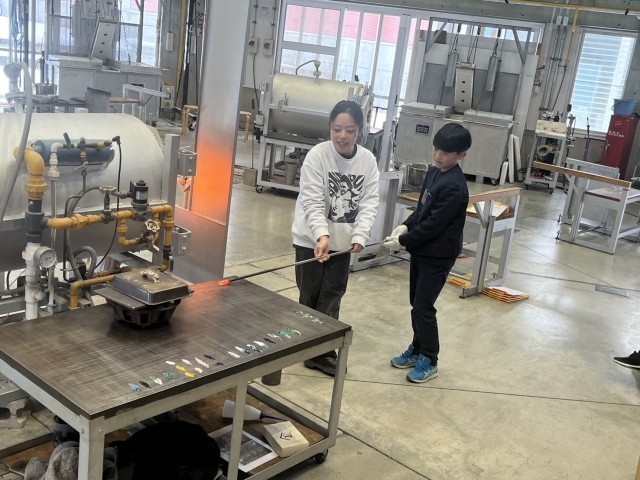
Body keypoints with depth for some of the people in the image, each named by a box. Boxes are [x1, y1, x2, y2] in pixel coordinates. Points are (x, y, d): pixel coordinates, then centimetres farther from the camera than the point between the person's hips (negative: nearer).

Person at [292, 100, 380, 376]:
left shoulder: (368, 161, -3)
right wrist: (322, 235, -34)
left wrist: (360, 236, -18)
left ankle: (321, 351, 20)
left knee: (332, 296, 9)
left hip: (343, 241, 3)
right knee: (310, 296, 7)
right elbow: (312, 201, -20)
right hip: (311, 239, -3)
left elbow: (369, 202, -5)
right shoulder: (317, 155, -15)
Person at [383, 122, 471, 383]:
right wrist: (405, 226, -1)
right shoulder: (433, 172, 6)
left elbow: (434, 224, -23)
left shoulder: (454, 186, -23)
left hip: (438, 255, -9)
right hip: (421, 250, 9)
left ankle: (429, 361, 13)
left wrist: (402, 241, -16)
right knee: (416, 304, 17)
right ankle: (417, 350, 33)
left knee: (423, 307, -2)